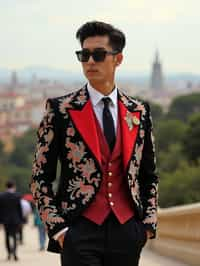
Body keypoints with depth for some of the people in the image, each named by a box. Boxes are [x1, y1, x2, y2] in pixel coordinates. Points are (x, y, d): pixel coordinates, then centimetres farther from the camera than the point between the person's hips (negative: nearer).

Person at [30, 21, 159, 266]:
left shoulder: (139, 112, 10)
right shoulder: (61, 110, 1)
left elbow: (149, 176, 18)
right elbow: (40, 177, 1)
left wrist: (148, 223, 8)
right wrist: (56, 228, -7)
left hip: (127, 230, 3)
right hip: (80, 229, -3)